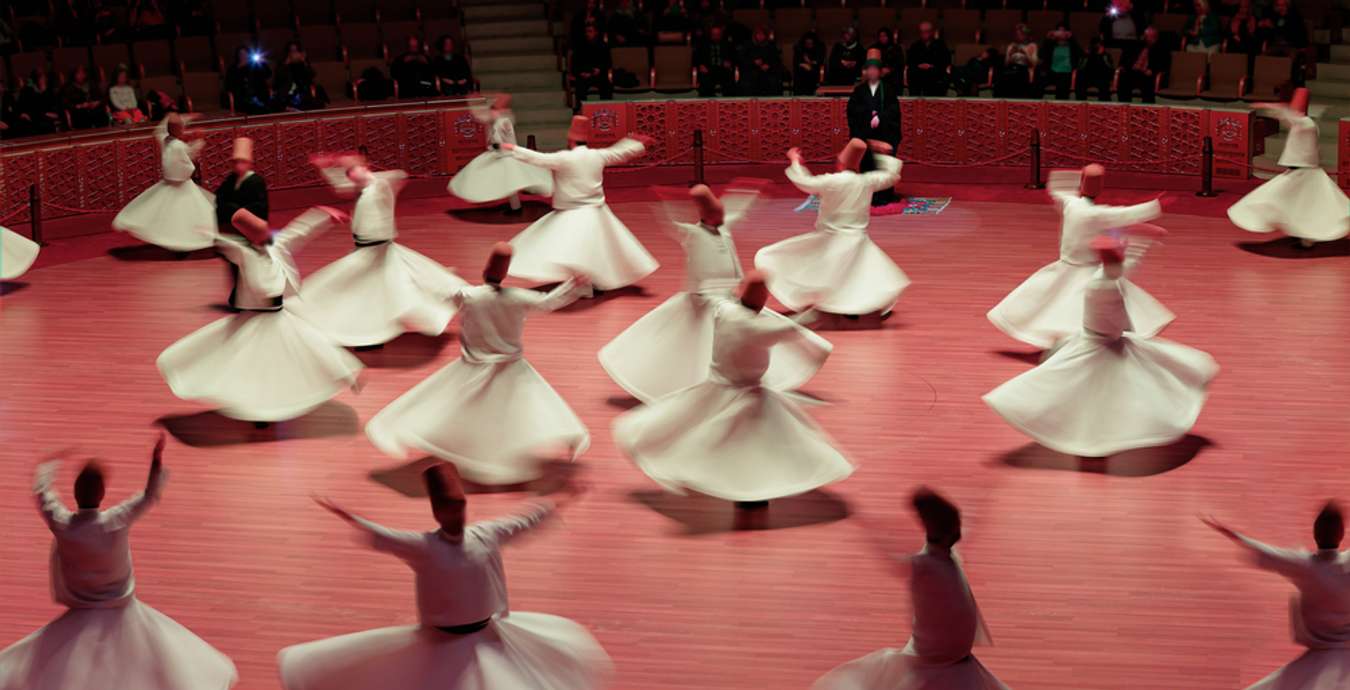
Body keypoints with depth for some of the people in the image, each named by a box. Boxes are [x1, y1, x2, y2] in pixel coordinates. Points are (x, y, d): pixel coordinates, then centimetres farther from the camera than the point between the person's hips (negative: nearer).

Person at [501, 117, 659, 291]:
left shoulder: (565, 158, -14)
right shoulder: (597, 156, 4)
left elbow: (537, 159, -18)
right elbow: (622, 152, 18)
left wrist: (512, 149, -10)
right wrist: (640, 143, 36)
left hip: (573, 216, -7)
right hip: (596, 213, 7)